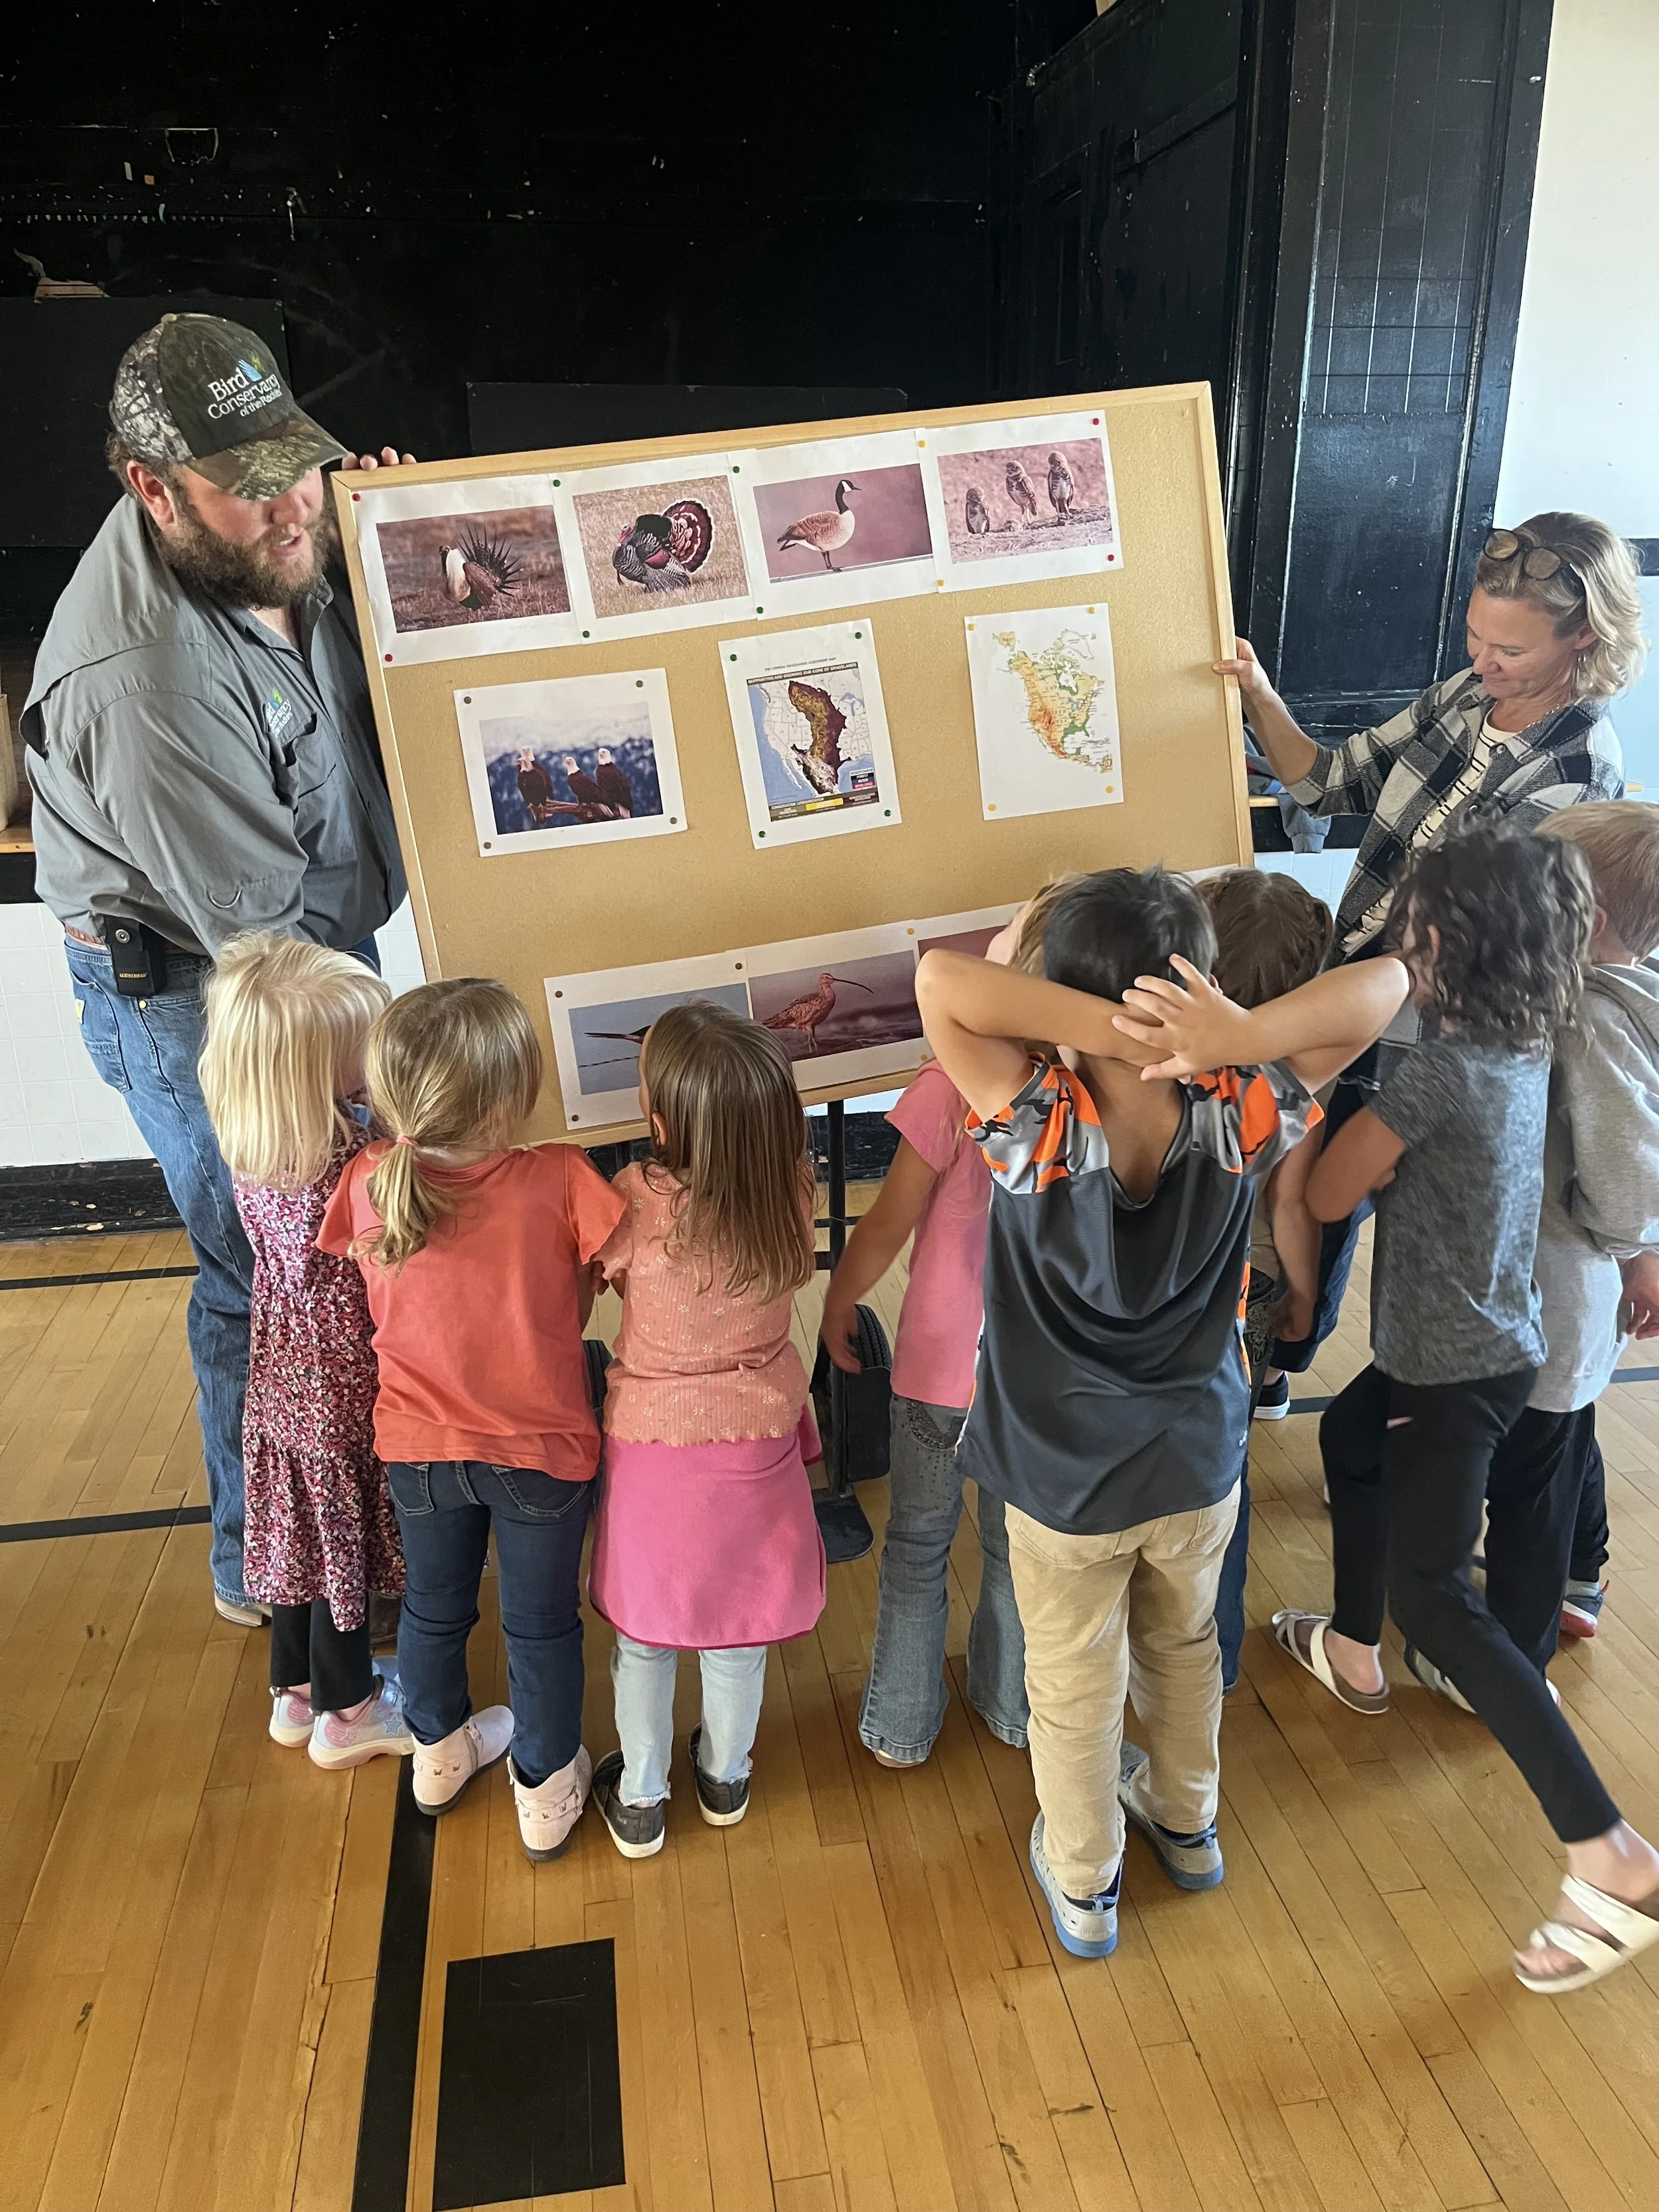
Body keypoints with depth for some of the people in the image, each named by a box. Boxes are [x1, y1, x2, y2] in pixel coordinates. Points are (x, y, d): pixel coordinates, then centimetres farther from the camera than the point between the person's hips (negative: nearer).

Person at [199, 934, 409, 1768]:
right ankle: (346, 1713, 34)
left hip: (282, 1376, 7)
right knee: (345, 1538, 13)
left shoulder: (251, 1143, -9)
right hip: (344, 1388, -7)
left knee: (302, 1529, 23)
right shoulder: (351, 1166, -32)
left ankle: (297, 1690, 44)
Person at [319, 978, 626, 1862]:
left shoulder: (368, 1184, -17)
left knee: (434, 1605, 27)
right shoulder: (561, 1180, -26)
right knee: (541, 1623, 18)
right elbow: (585, 1297, -13)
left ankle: (438, 1754, 52)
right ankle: (546, 1791, 38)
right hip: (541, 1448, -3)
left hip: (419, 1447, 3)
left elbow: (382, 1300, -1)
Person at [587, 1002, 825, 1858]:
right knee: (738, 1629, 23)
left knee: (644, 1634, 20)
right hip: (757, 1437, 3)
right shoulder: (789, 1192, -20)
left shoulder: (636, 1203, -28)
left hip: (652, 1443, -2)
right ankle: (725, 1776, 45)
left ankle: (639, 1800, 38)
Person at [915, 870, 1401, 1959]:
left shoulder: (1040, 1125, -31)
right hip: (1200, 1461, 3)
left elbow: (941, 978, -35)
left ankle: (1084, 1887, 44)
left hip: (1067, 1481, -3)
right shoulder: (1236, 1116, -23)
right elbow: (1382, 987, -17)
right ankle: (1186, 1821, 56)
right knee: (1184, 1646, 31)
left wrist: (1105, 1028, -39)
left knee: (1074, 1686, 22)